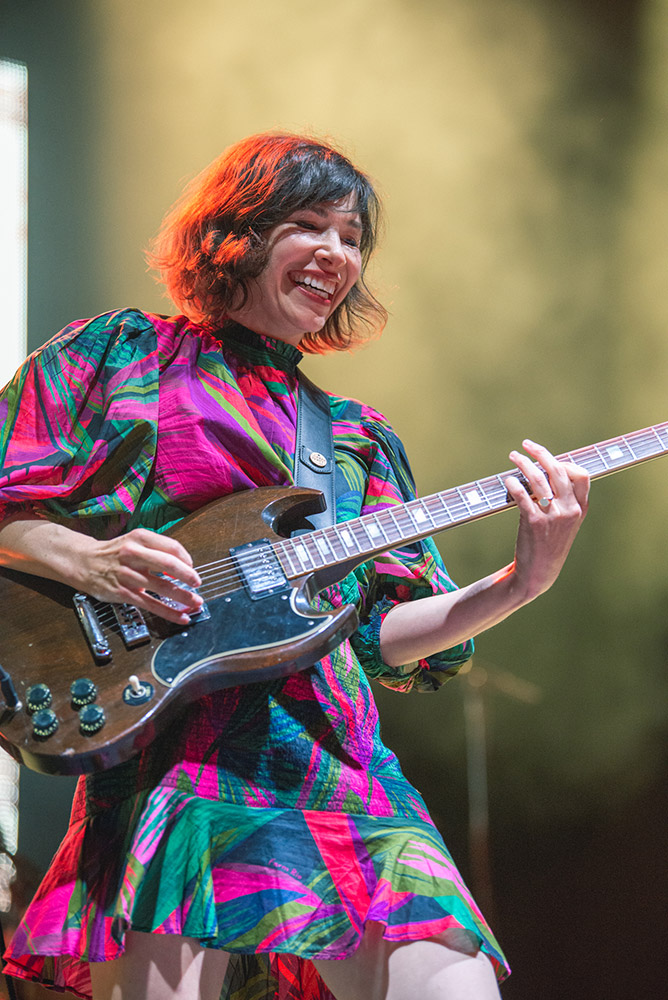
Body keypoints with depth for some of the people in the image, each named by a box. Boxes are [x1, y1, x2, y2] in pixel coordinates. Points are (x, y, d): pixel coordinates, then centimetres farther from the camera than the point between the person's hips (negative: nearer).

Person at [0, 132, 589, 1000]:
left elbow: (381, 635, 16)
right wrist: (88, 560, -10)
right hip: (175, 760, -3)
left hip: (341, 768, 4)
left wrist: (521, 582, 2)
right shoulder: (123, 353, 13)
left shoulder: (356, 438, 24)